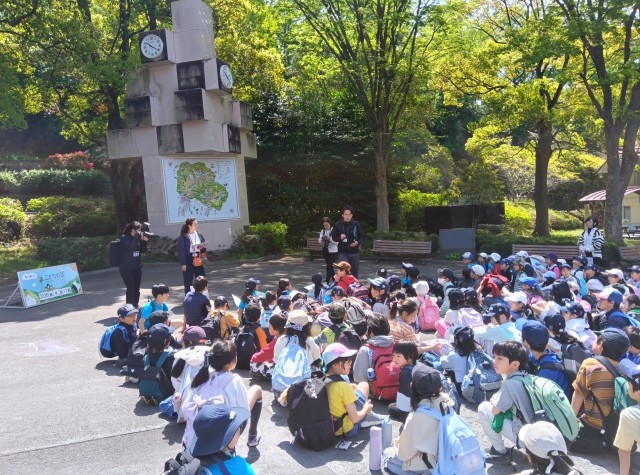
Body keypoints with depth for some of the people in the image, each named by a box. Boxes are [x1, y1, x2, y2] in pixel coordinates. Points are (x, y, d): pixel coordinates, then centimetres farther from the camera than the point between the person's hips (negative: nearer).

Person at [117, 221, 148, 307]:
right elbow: (129, 247, -29)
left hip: (137, 268, 6)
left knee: (137, 289, 8)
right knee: (131, 289, -9)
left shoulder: (137, 238, 5)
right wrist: (138, 237, -25)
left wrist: (144, 241, -7)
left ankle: (135, 307, 21)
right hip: (126, 269, -6)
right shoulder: (124, 238, -11)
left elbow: (143, 251, 8)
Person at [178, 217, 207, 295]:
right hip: (188, 260, -4)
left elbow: (204, 248, 16)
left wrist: (202, 248, -7)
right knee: (188, 282, 3)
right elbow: (181, 251, -8)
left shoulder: (199, 235, 8)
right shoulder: (183, 237, -6)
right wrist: (183, 263, -13)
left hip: (198, 261, 4)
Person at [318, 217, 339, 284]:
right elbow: (319, 241, 4)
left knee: (329, 266, -12)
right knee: (329, 266, 14)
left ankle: (327, 281, -9)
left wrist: (330, 239, -27)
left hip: (333, 251, -6)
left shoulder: (334, 230, -10)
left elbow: (337, 242, -13)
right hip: (325, 250, 6)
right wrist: (322, 240, -17)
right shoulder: (322, 231, 8)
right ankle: (334, 280, 27)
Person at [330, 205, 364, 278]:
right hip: (342, 252, -1)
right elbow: (333, 237, 6)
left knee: (354, 272, 13)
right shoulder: (337, 225, -3)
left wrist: (358, 242, -16)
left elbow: (362, 237, 4)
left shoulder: (357, 224, -3)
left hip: (354, 252, 1)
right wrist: (340, 238, -16)